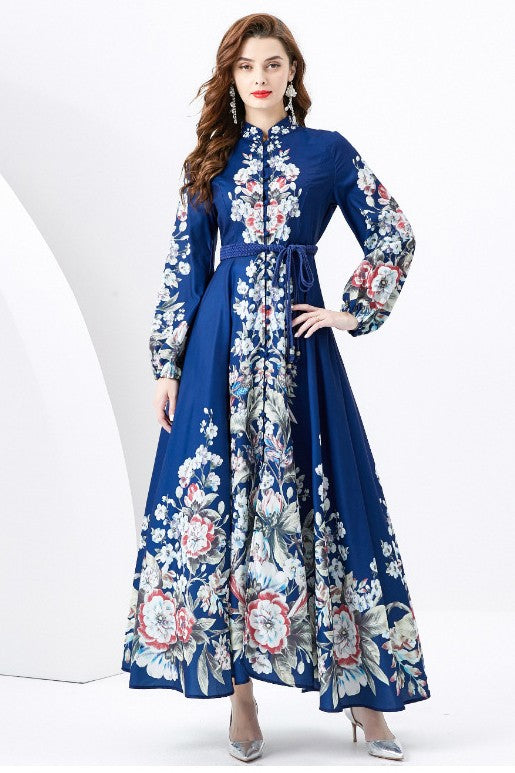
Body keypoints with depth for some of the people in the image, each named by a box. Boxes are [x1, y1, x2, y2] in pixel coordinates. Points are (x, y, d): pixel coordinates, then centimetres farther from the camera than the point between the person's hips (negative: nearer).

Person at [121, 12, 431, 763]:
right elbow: (184, 269, 9)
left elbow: (393, 240, 9)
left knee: (322, 504, -2)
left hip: (297, 343, -1)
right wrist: (167, 365, 4)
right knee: (218, 503, -1)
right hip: (222, 346, 2)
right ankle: (239, 691, 8)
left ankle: (360, 688, 7)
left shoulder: (330, 152, 7)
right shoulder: (213, 161, 11)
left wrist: (354, 312, 1)